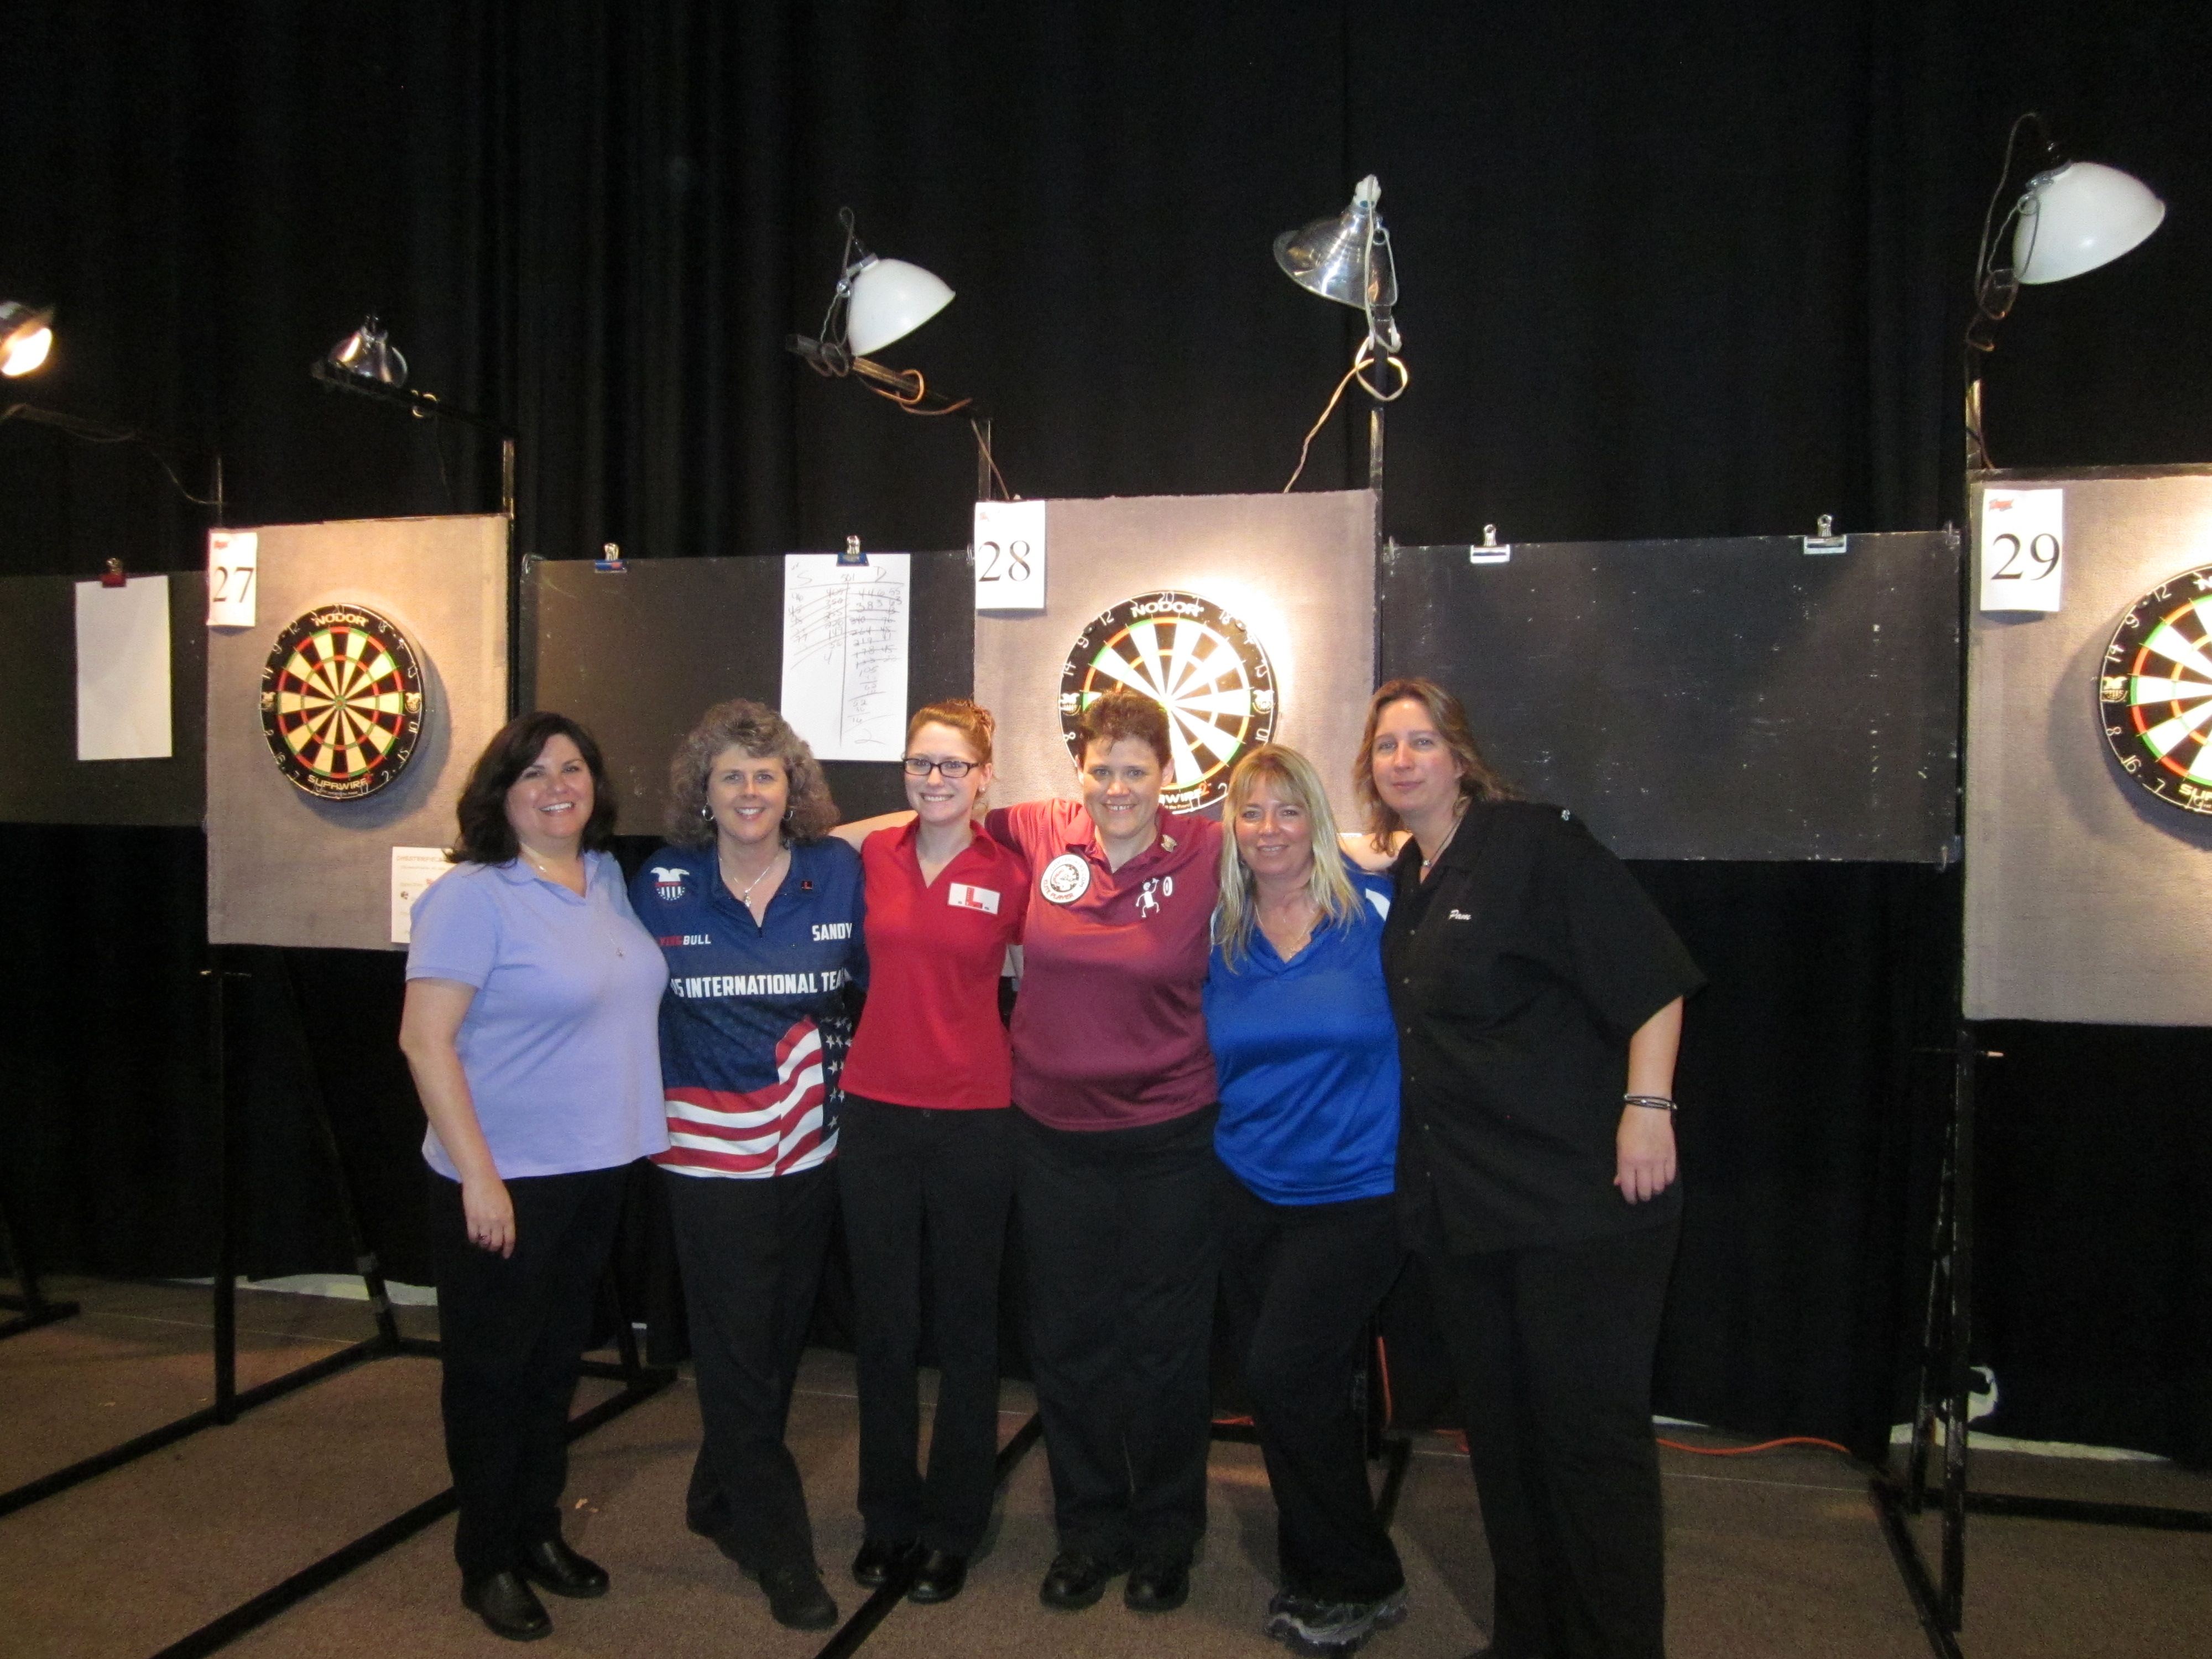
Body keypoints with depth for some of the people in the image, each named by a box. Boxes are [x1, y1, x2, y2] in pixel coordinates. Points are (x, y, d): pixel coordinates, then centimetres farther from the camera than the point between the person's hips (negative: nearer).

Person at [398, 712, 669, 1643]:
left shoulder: (609, 878, 6)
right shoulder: (474, 896, -14)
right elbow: (424, 1040, -18)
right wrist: (478, 1177, -20)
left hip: (596, 1172, 6)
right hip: (504, 1182, -6)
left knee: (558, 1361, 18)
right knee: (494, 1370, 8)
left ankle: (539, 1531, 35)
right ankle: (488, 1564, 26)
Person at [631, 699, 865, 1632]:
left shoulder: (840, 874, -2)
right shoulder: (662, 887, -3)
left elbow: (877, 984, 6)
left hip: (811, 1148, 2)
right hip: (710, 1152, -2)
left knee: (780, 1342, 14)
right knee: (737, 1356, 2)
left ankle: (720, 1501, 37)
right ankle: (782, 1552, 17)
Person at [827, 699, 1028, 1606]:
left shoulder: (1009, 873, -4)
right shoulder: (872, 856, 1)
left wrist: (1019, 1059, -2)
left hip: (974, 1120, -2)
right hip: (875, 1113, 2)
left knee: (966, 1326, 9)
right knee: (882, 1323, 11)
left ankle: (953, 1528, 26)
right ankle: (888, 1516, 29)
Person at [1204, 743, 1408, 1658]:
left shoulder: (1376, 910, -9)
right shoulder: (1219, 932, 2)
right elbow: (1203, 1050, 15)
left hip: (1354, 1191, -4)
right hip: (1248, 1189, 4)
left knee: (1285, 1376, -10)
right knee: (1282, 1387, 11)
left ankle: (1360, 1583, 14)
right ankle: (1316, 1575, 32)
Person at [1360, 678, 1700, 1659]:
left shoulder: (1534, 845, -10)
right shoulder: (1399, 879, 12)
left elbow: (1652, 976, -14)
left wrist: (1647, 1110, -19)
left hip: (1578, 1196, -7)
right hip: (1461, 1204, 8)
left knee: (1591, 1431, 2)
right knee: (1498, 1426, 16)